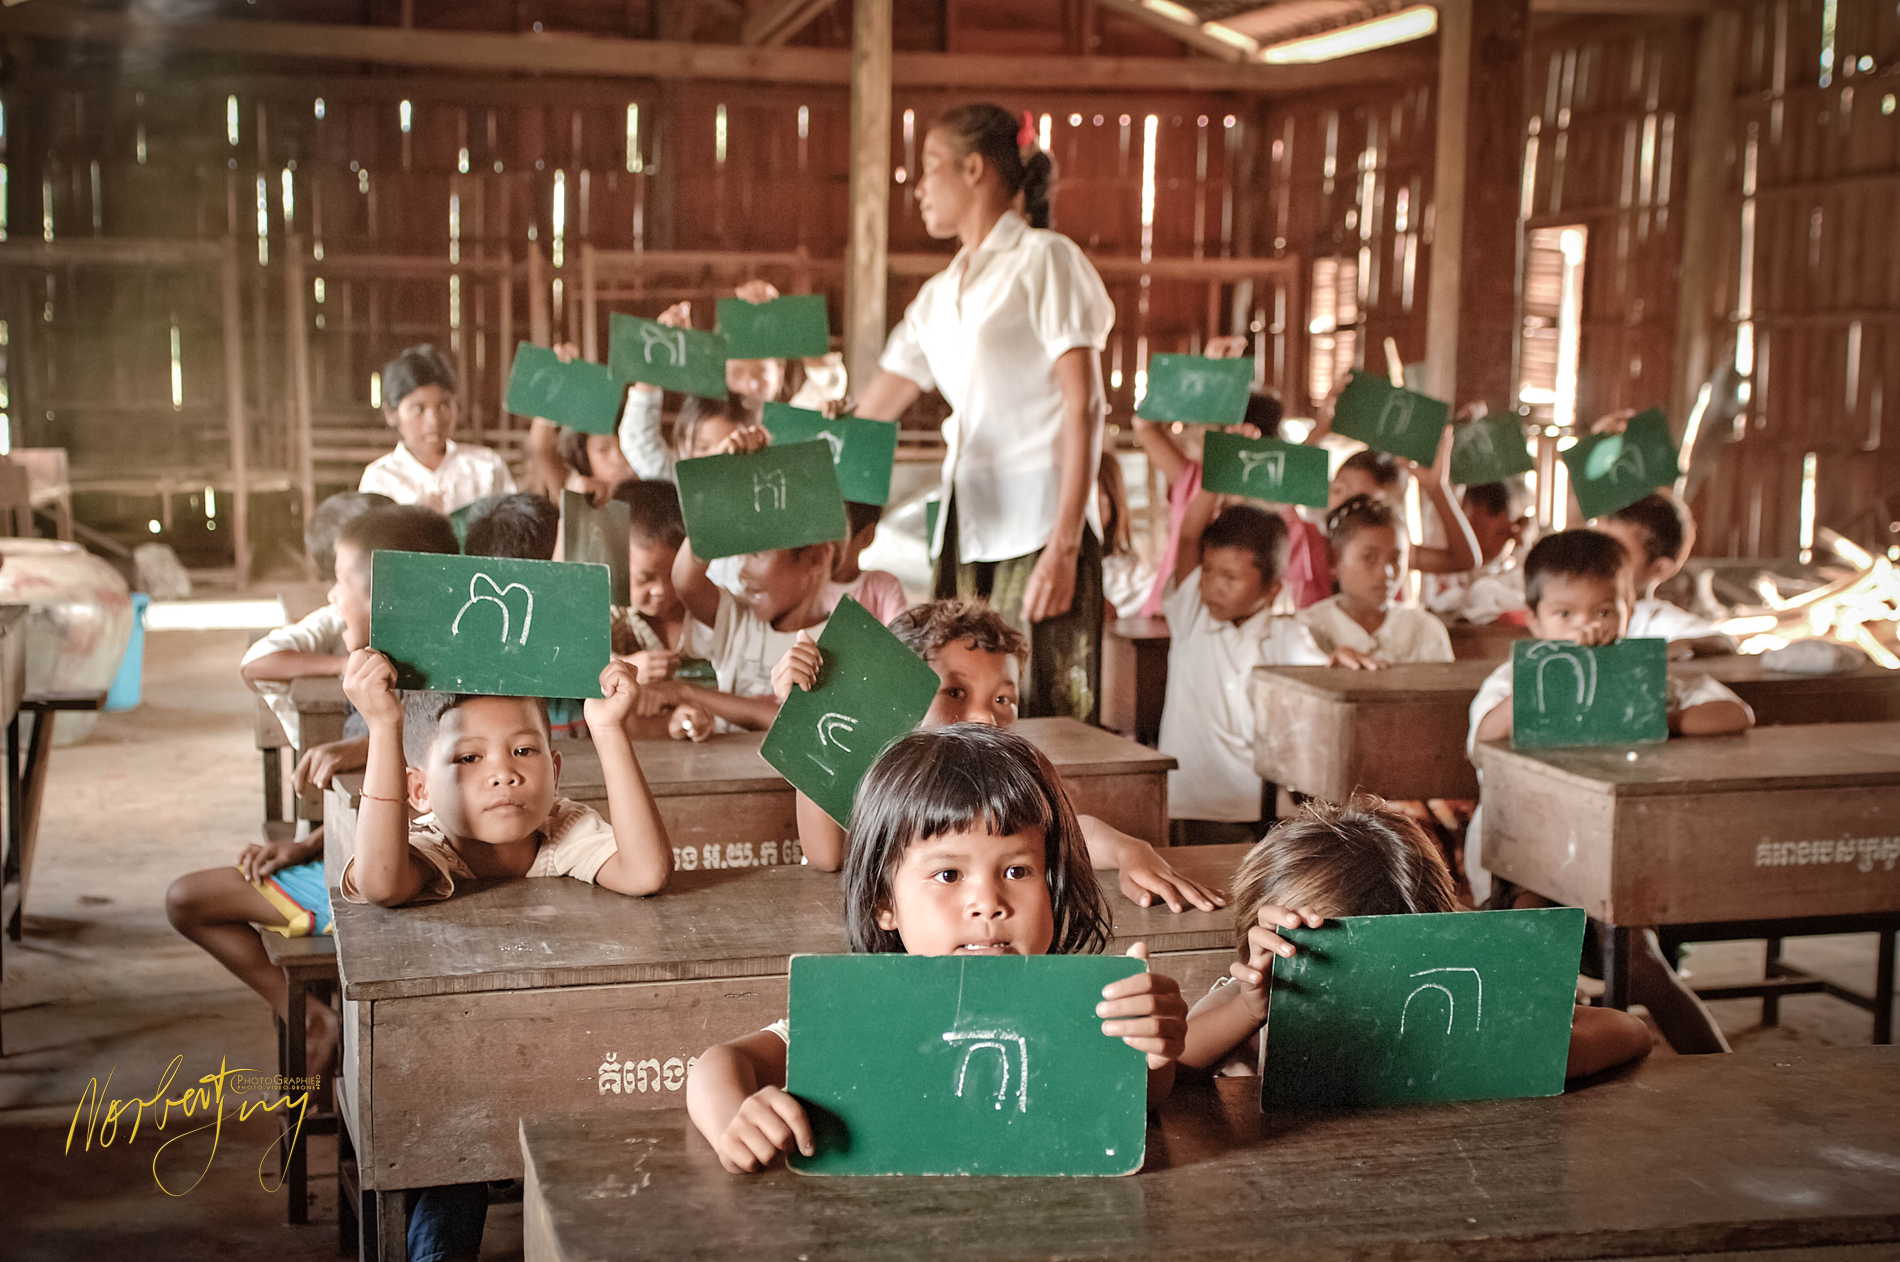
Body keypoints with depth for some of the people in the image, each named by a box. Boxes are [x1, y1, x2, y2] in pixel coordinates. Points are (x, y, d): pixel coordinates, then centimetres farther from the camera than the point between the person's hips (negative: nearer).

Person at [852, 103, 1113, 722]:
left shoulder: (1043, 260, -2)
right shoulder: (940, 293, 19)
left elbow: (1083, 407, -10)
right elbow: (869, 415, 23)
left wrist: (1065, 546, -17)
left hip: (1037, 525, -7)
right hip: (968, 525, 7)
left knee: (1039, 719, -8)